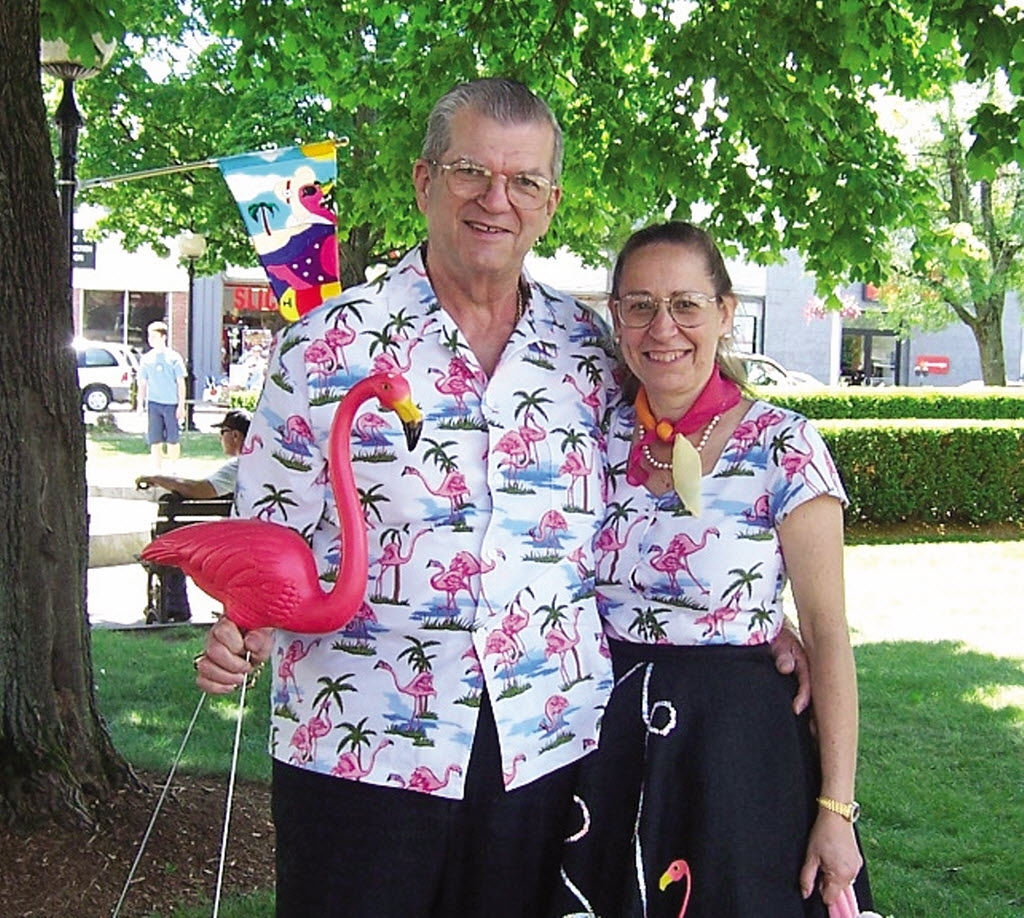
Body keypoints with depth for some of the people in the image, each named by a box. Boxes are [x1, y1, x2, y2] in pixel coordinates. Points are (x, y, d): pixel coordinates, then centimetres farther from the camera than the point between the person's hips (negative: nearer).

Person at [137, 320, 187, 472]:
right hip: (153, 403, 3)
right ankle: (157, 471, 9)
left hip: (171, 403, -3)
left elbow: (181, 383, 0)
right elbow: (142, 383, 13)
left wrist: (181, 405, -5)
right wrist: (140, 404, 7)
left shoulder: (174, 357, -2)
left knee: (173, 440, 3)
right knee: (155, 440, 3)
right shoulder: (146, 359, 7)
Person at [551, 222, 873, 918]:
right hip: (605, 744, 4)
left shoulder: (784, 448, -11)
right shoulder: (599, 436, 2)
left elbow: (827, 634, -11)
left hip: (738, 744, -4)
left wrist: (836, 808, -14)